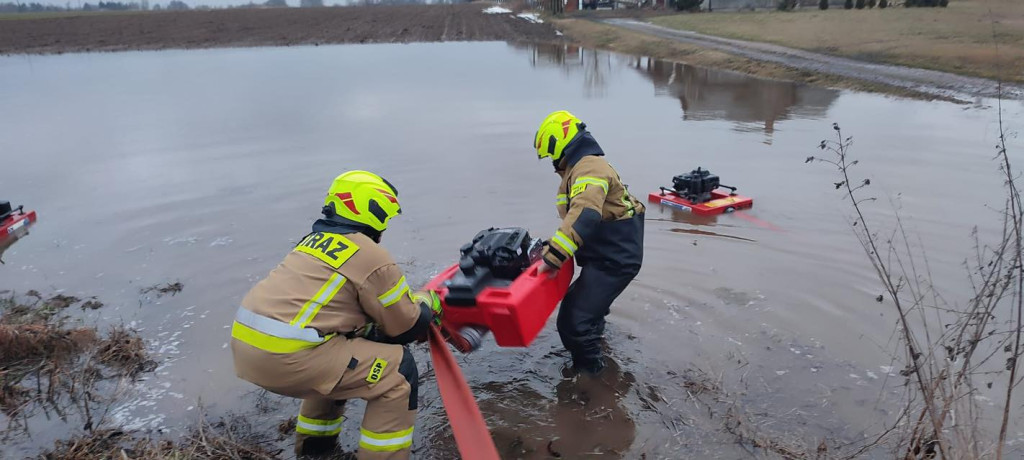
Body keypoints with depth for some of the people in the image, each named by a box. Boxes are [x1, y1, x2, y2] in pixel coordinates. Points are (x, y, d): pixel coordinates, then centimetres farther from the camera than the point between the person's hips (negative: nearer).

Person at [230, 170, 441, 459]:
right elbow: (407, 327, 3)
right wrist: (427, 303, 24)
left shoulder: (317, 238, 18)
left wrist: (410, 303, 28)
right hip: (287, 354, -9)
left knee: (343, 358, 32)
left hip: (246, 343, 9)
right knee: (398, 371, 1)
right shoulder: (372, 257, -6)